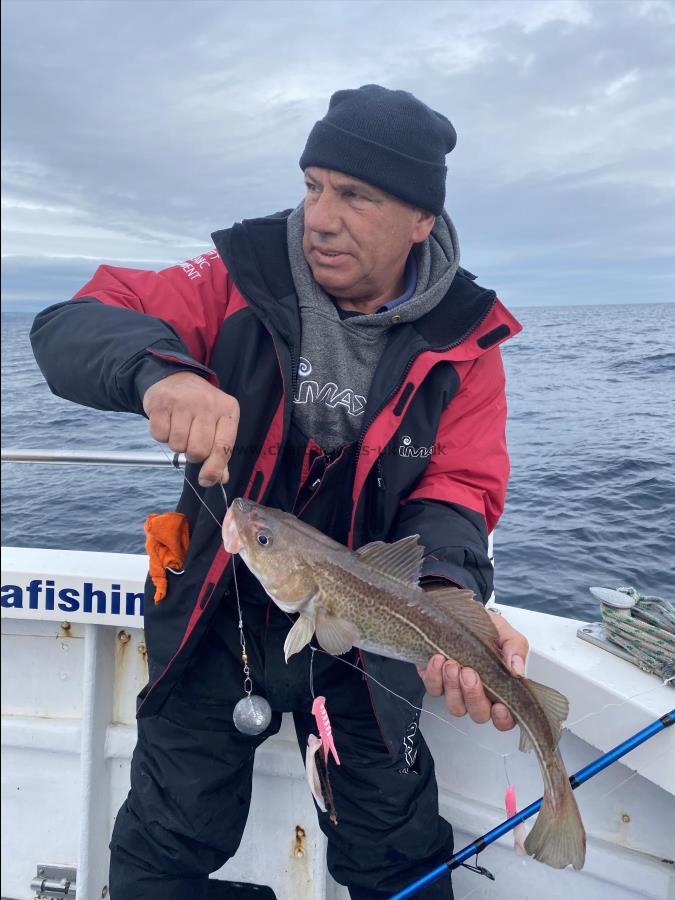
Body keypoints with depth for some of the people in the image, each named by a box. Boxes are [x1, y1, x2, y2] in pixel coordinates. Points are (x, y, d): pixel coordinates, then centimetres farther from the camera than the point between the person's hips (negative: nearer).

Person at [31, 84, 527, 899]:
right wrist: (157, 368, -40)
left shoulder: (463, 340, -10)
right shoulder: (244, 279, -12)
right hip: (214, 619, 1)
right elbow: (69, 326, -16)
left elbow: (457, 489, -13)